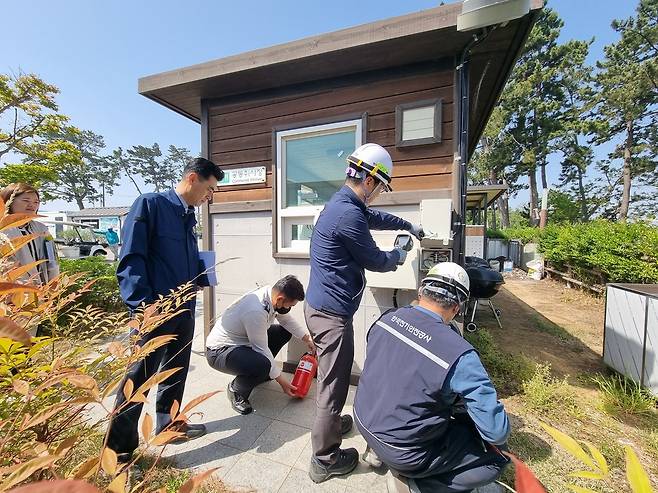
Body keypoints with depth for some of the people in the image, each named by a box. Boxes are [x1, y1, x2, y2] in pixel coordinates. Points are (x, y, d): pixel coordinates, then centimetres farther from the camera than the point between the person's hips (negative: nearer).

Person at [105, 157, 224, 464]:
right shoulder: (149, 204, -10)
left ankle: (168, 424, 40)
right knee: (139, 377, 3)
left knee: (176, 371, 21)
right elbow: (131, 260, -17)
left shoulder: (188, 217, 13)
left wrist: (202, 275, 1)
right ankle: (119, 451, 22)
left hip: (184, 309, 8)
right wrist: (144, 305, -23)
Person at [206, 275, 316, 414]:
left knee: (284, 332, 7)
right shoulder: (256, 311, -36)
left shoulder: (272, 293, -12)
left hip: (243, 339, 9)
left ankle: (260, 373, 19)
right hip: (219, 351, -9)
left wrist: (307, 339, 7)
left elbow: (287, 320, 7)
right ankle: (236, 390, -2)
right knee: (262, 365, -34)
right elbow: (262, 349, -26)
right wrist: (282, 382, -16)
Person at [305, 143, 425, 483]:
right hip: (332, 313, -10)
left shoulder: (344, 203, 9)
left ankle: (330, 423, 49)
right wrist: (398, 256, 9)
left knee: (330, 378, 27)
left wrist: (408, 226, 37)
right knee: (333, 385, 7)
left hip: (320, 306, 10)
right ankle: (324, 460, 27)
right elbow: (375, 261, -12)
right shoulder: (348, 214, -23)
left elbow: (375, 217, 28)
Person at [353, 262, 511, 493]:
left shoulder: (386, 318, -10)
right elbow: (497, 432, -19)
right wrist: (497, 439, 5)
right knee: (494, 459, 9)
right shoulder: (459, 355, -27)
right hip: (402, 452, -5)